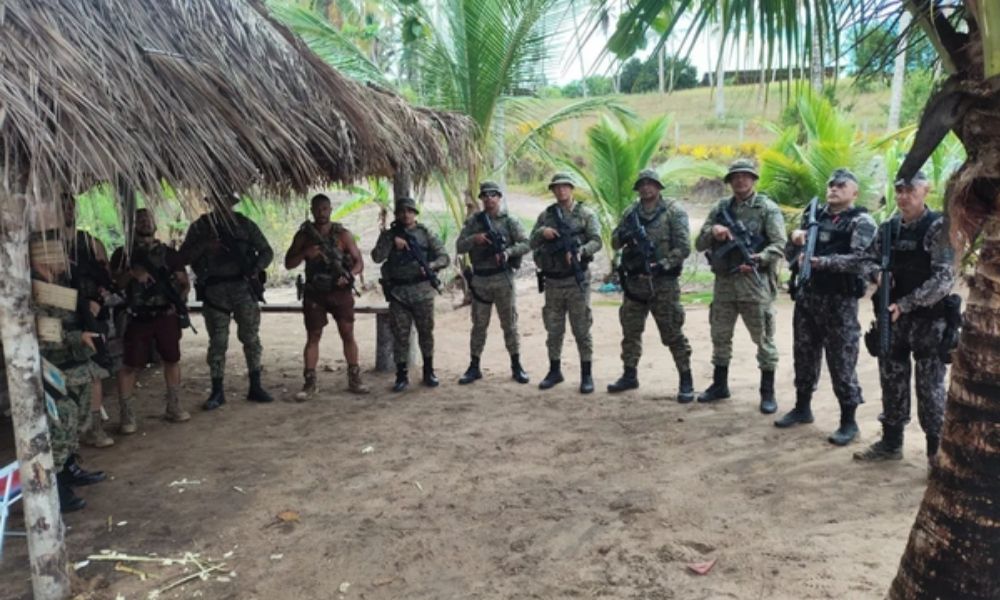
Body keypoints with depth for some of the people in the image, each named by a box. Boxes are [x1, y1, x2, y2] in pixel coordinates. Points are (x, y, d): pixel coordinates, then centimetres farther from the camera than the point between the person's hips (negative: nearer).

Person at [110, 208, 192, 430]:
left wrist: (179, 299, -8)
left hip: (167, 315, 3)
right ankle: (127, 417, 2)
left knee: (172, 360, 9)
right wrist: (132, 274, -19)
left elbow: (184, 282, 10)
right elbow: (115, 283, -1)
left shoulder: (168, 253, 11)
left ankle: (173, 408, 23)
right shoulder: (123, 253, 7)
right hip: (138, 317, -2)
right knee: (130, 366, -5)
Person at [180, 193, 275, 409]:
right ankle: (217, 392, 12)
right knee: (217, 342, 3)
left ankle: (255, 387, 12)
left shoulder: (245, 225, 7)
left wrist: (257, 268, -12)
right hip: (215, 291, 0)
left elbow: (266, 251, 8)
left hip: (243, 287, 0)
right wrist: (204, 245, -16)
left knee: (251, 338, 2)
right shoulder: (200, 227, 6)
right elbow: (184, 257, 1)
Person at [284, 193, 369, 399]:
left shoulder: (343, 234, 0)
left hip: (341, 291, 0)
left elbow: (359, 262, 0)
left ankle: (354, 379, 11)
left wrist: (349, 275, -20)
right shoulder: (303, 235, 3)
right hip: (314, 292, 0)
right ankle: (309, 383, 6)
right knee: (313, 337, 2)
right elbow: (288, 264, 2)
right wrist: (305, 254, -16)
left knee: (348, 334, 1)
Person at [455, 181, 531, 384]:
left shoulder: (510, 221, 1)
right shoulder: (473, 221, 6)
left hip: (503, 278, -2)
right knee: (479, 325, 9)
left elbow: (526, 244, -5)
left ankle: (516, 366, 14)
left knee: (509, 324, 4)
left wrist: (508, 252, -20)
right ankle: (474, 367, 16)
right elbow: (459, 247, 3)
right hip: (480, 279, 2)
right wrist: (474, 239, -16)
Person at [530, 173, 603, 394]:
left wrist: (580, 251, -27)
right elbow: (532, 243, 10)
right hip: (552, 281, 4)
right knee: (553, 329, 11)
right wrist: (542, 232, -10)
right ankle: (554, 371, 24)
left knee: (581, 329, -1)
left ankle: (586, 374, 8)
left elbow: (596, 241, -9)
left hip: (576, 280, -3)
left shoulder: (586, 214, 1)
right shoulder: (545, 215, 10)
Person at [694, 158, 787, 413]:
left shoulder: (767, 208, -2)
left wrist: (757, 259, -26)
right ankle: (720, 385, 27)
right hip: (723, 281, 5)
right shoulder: (720, 208, 12)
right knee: (720, 336, 13)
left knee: (763, 339, 0)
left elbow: (779, 245, -9)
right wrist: (712, 231, -9)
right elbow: (699, 244, 11)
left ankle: (768, 392, 9)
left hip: (754, 281, -5)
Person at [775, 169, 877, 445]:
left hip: (839, 301, -5)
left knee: (842, 362, -1)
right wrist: (795, 240, -9)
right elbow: (790, 255, 12)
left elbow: (860, 260, -20)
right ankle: (802, 408, 30)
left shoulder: (861, 221, -5)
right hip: (806, 296, 6)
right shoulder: (813, 215, 11)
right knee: (804, 356, 15)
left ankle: (849, 421, 10)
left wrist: (822, 261, -31)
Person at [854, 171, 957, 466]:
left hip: (928, 320, -5)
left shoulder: (938, 227, -10)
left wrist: (906, 304, -22)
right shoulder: (888, 227, 7)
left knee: (930, 386, 1)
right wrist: (877, 274, -8)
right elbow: (869, 259, 15)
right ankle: (891, 442, 25)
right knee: (892, 382, 12)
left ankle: (937, 451, 14)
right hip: (892, 317, 5)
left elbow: (943, 279, -17)